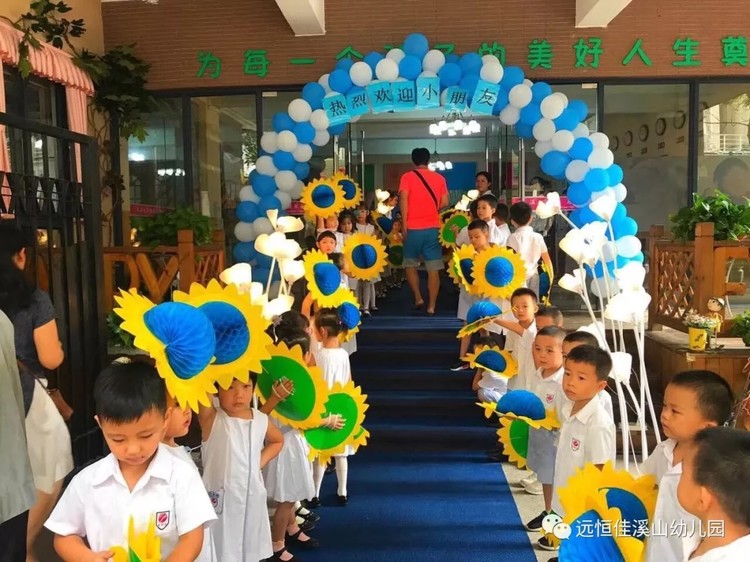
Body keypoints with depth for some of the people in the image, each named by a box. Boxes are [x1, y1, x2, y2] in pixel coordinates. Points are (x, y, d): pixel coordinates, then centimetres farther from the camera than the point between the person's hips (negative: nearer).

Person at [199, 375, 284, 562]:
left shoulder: (261, 420, -1)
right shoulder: (211, 419, -12)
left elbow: (277, 441, 19)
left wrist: (261, 461, 5)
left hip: (252, 498, 4)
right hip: (221, 499, -4)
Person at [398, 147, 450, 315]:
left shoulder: (407, 177, 0)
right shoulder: (439, 178, 7)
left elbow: (403, 199, -9)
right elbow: (444, 203, 4)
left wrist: (404, 224, -5)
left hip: (413, 228, -1)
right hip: (433, 228, 2)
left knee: (411, 264, 16)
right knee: (433, 268, 3)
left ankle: (418, 298, 7)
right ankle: (432, 305, 4)